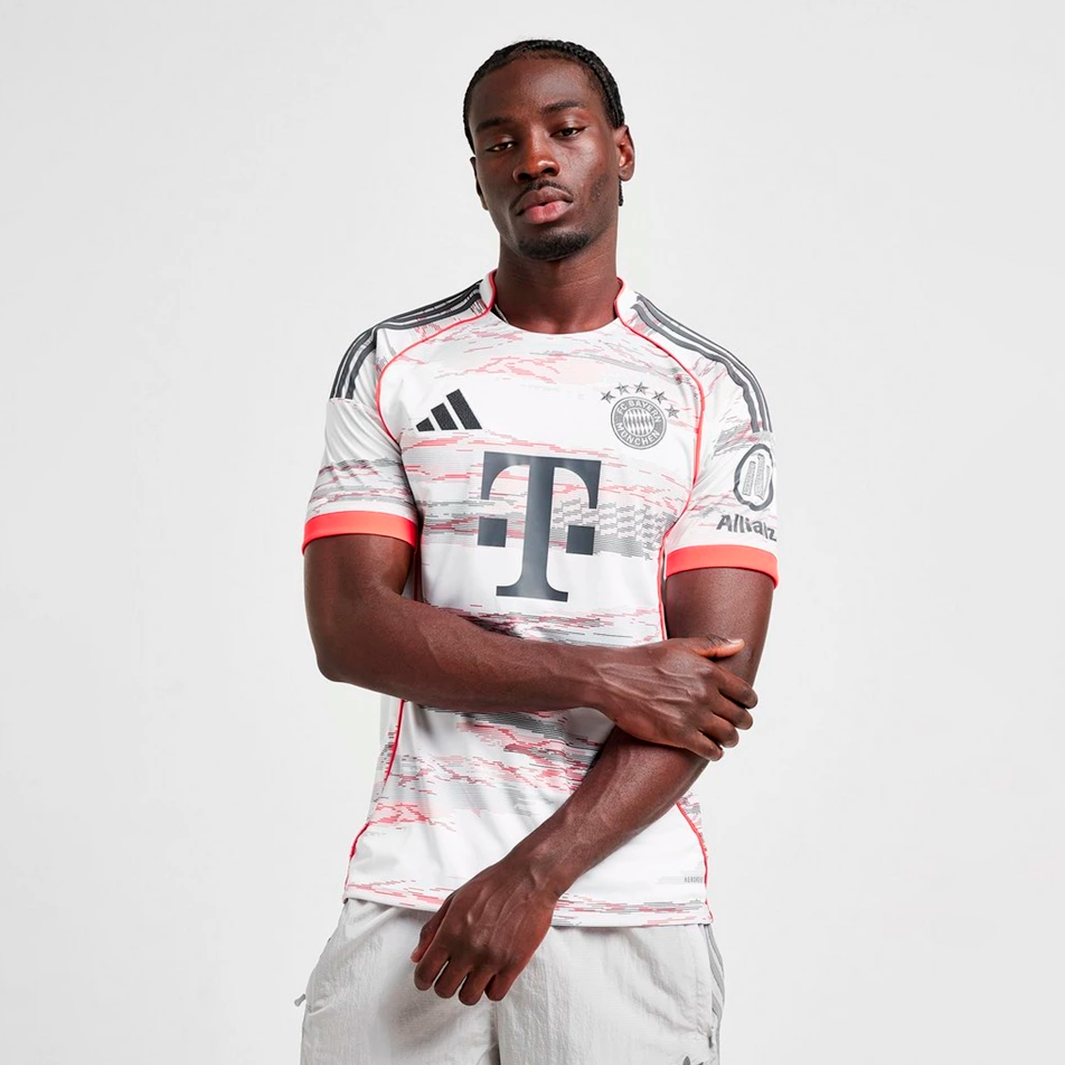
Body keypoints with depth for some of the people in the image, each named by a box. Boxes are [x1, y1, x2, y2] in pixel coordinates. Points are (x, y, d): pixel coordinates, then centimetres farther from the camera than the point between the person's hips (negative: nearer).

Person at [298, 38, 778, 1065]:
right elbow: (347, 628, -5)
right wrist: (605, 680, -14)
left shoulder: (711, 392, 2)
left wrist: (533, 875, -15)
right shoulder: (390, 366, 5)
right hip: (409, 889, 1)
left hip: (627, 897, 0)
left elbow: (714, 673, -6)